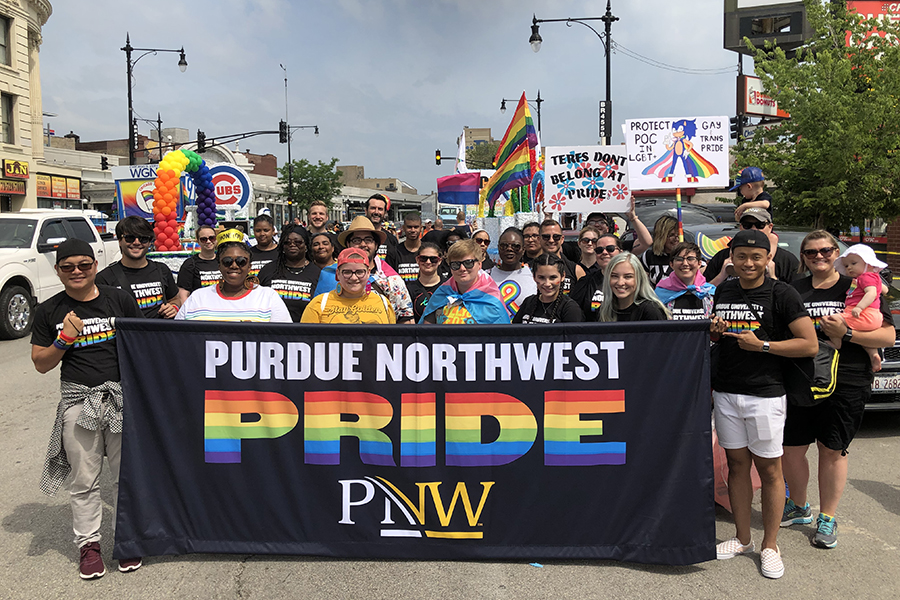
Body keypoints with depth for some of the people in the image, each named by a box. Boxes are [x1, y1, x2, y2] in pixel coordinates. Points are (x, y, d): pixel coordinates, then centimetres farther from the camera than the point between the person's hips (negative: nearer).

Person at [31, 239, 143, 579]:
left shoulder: (121, 300, 2)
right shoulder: (49, 311, 4)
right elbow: (41, 364, 7)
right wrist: (64, 339, -11)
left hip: (123, 397, 0)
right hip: (78, 402, 0)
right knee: (84, 480, 8)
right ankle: (88, 542, 24)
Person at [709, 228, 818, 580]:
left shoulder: (782, 294, -7)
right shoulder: (723, 291, 9)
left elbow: (810, 345, -10)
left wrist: (762, 345, -16)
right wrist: (714, 331, -1)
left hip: (765, 394, -4)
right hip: (726, 392, 5)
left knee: (768, 469, 4)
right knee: (736, 463, 11)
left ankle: (770, 546, 17)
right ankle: (742, 538, 24)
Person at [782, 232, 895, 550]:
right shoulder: (793, 290, 8)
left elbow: (888, 336, -4)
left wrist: (845, 333, -15)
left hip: (846, 384, -2)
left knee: (833, 450, 7)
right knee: (791, 448, 6)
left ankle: (827, 518, 23)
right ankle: (799, 506, 30)